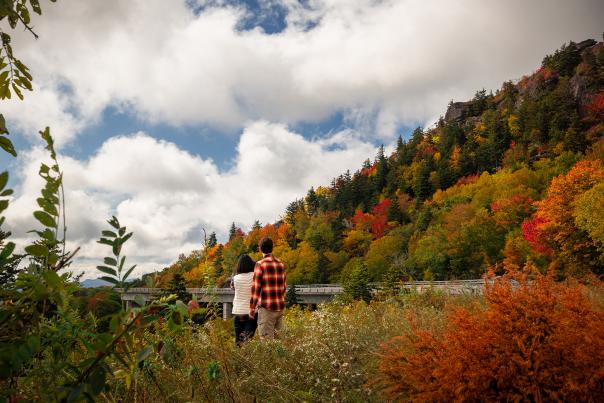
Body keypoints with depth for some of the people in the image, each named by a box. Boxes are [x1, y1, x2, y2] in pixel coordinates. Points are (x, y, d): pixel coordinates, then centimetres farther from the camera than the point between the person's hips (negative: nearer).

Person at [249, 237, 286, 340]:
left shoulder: (260, 264, -9)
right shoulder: (281, 264, 9)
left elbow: (256, 288, -12)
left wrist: (252, 308, -5)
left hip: (266, 308, -6)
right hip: (280, 307, 6)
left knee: (266, 339, -1)